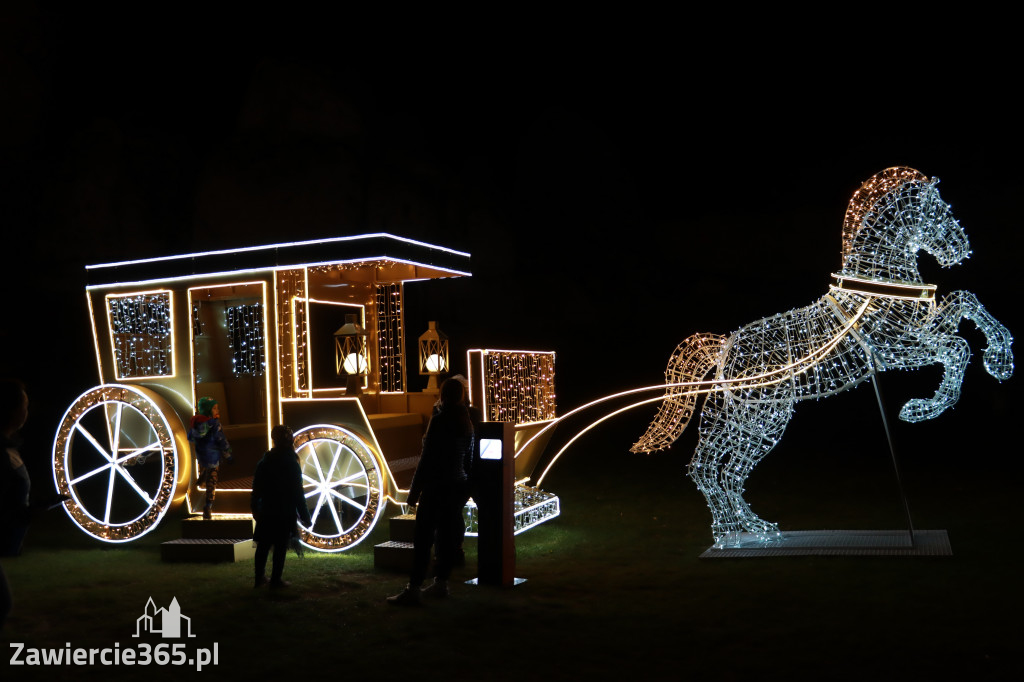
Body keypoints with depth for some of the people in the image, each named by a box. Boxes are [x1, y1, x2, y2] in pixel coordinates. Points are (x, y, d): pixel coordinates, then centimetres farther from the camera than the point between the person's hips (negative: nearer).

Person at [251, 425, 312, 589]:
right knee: (280, 546, 3)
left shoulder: (264, 462, 2)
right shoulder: (291, 464, -12)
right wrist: (305, 516, -5)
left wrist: (255, 509, 21)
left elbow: (256, 488, 8)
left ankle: (259, 578, 19)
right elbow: (297, 493, -11)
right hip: (285, 513, -5)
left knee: (263, 545, 14)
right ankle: (275, 580, 7)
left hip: (266, 512, 5)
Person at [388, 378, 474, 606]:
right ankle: (440, 583, 19)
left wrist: (415, 490, -10)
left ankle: (413, 589, -6)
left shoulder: (439, 420, -14)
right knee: (447, 535, 13)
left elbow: (427, 458, -15)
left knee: (423, 538, -6)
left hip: (436, 486, -8)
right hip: (458, 485, 8)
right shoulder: (466, 422, 8)